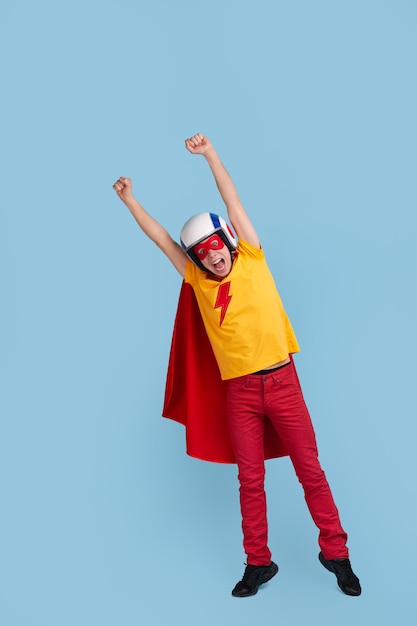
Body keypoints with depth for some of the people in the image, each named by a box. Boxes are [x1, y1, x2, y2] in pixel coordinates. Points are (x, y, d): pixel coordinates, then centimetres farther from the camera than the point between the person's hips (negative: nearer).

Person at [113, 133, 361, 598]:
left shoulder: (251, 260, 3)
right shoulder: (198, 280, 6)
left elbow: (233, 202, -2)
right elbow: (160, 237, 8)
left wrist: (210, 153, -4)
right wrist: (129, 200, 7)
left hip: (282, 380, -1)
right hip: (240, 390, 2)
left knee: (310, 470, 5)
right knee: (250, 480, 7)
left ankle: (335, 553, 20)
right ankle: (258, 563, 22)